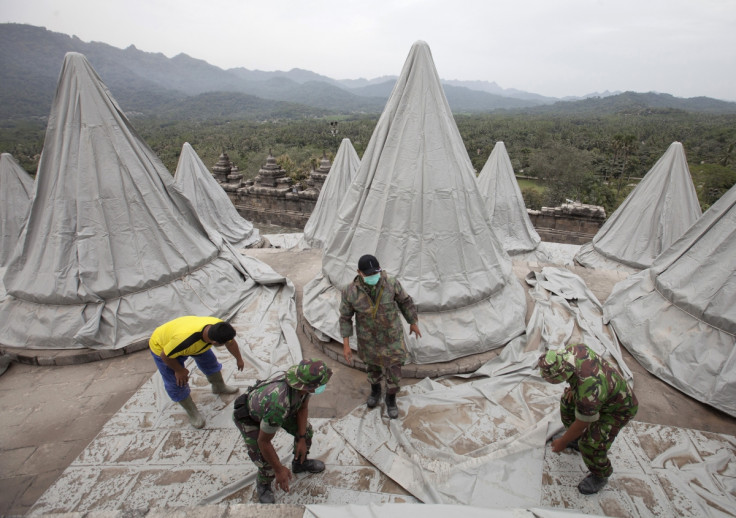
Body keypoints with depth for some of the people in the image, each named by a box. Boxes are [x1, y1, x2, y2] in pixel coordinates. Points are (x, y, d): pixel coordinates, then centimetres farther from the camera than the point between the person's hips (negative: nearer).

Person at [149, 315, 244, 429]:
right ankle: (192, 413, 21)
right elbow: (165, 356, -28)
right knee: (178, 383, -2)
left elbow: (231, 342, -8)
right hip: (162, 348, -5)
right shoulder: (185, 340, -49)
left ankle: (219, 387, 41)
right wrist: (179, 370, -12)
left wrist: (239, 359, 7)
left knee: (210, 362, 13)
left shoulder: (219, 327, -31)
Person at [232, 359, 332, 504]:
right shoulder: (279, 404, -48)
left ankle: (300, 462, 35)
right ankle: (263, 484, 24)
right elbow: (263, 441, -31)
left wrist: (302, 439, -7)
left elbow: (303, 407, -7)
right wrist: (279, 470, -18)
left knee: (306, 431, 5)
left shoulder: (304, 381, -28)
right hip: (250, 417, -6)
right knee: (268, 462, -11)